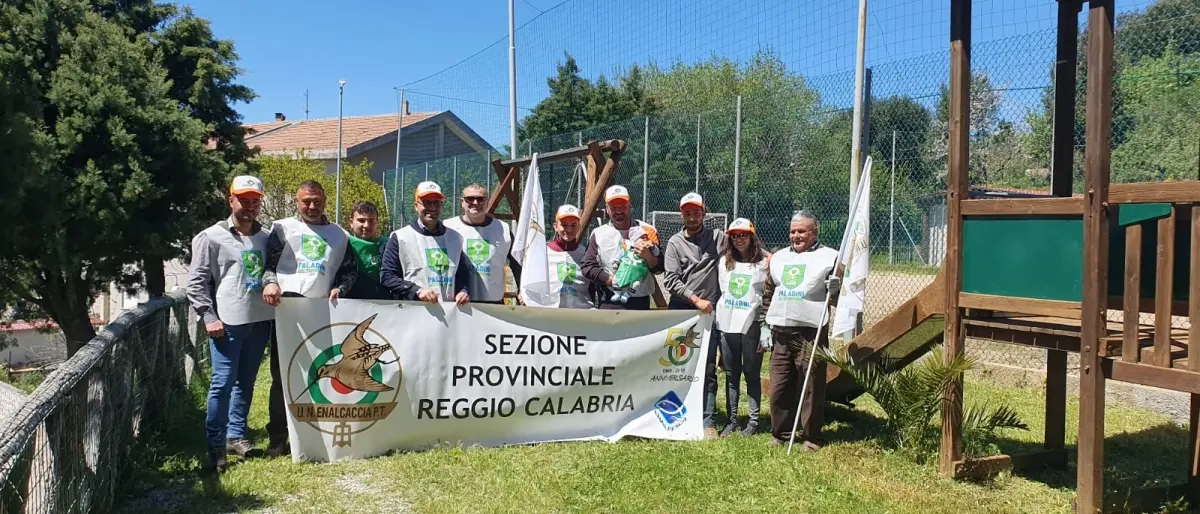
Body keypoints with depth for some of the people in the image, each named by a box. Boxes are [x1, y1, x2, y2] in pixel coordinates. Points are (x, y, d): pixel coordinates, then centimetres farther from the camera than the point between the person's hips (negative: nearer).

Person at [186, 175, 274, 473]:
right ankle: (216, 445, 0)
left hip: (260, 321, 5)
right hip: (227, 323, -5)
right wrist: (209, 317, -10)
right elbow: (196, 282, -4)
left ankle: (236, 435, 24)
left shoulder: (267, 237, 12)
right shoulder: (211, 238, -2)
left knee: (245, 383, 13)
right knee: (222, 383, -7)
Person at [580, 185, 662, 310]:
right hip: (609, 302, -1)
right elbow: (587, 267, -2)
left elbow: (659, 268, 4)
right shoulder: (598, 234, 4)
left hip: (640, 302, 2)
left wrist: (647, 256, -17)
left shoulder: (646, 231, 5)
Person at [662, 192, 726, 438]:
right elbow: (671, 279, -5)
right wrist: (696, 300, -14)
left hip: (709, 312, 0)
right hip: (680, 312, 0)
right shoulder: (675, 243, 4)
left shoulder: (718, 238, 6)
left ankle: (707, 421, 5)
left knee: (708, 369, 1)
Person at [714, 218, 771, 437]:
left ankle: (753, 421, 13)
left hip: (752, 326, -4)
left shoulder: (765, 261, -2)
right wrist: (715, 324, 11)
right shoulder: (724, 261, 12)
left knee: (752, 374, 4)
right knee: (731, 375, 9)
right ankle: (732, 420, 17)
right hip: (727, 325, 4)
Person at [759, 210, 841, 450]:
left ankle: (811, 437, 11)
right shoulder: (778, 258, 16)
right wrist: (764, 325, 14)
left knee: (811, 388, -1)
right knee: (779, 387, 8)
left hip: (811, 333, -5)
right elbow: (768, 294, 20)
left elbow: (838, 296, 3)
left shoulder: (829, 257, 2)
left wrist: (835, 290, -19)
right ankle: (780, 433, 21)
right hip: (780, 333, 5)